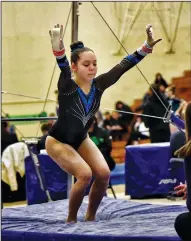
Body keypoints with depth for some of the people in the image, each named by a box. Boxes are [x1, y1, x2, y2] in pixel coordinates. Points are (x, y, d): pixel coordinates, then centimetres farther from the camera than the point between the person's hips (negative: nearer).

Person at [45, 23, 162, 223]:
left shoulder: (99, 85, -15)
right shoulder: (67, 86, -29)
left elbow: (124, 66, -20)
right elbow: (62, 66, -48)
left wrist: (147, 46, -32)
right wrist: (57, 44, -70)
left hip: (81, 139, 6)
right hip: (57, 141, -6)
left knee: (103, 173, -13)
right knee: (84, 174, -24)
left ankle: (90, 217, 9)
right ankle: (71, 220, -4)